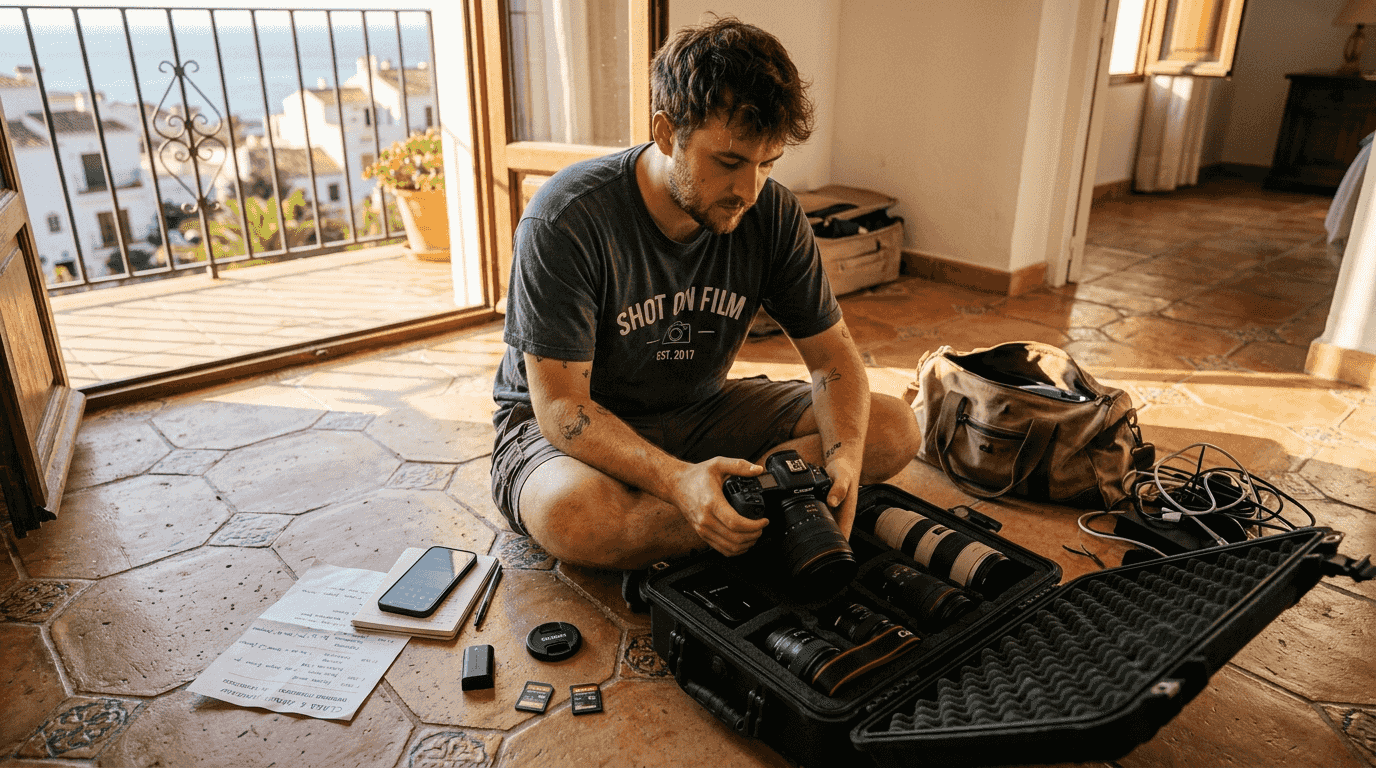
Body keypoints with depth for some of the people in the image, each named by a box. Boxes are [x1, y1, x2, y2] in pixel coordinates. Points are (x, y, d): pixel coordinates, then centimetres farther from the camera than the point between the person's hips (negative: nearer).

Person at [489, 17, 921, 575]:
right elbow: (560, 404, -26)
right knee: (574, 517, -41)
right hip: (570, 426, -4)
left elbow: (832, 354, -5)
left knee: (893, 428, -10)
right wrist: (679, 480, -43)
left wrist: (844, 456, -26)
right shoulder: (567, 219, -25)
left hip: (702, 409, 5)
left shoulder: (772, 212, -11)